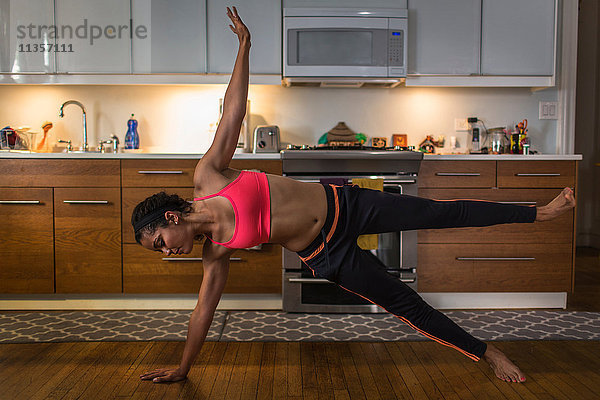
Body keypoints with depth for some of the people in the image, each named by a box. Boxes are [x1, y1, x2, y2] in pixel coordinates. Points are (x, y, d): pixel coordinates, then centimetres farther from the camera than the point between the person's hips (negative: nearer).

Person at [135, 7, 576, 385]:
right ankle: (487, 352, 25)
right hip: (329, 256, 0)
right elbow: (203, 312, 5)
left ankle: (536, 212, 24)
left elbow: (234, 109, -5)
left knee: (442, 213, 6)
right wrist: (181, 369, 12)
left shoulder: (207, 174, -7)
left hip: (341, 204, 0)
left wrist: (244, 46, -5)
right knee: (405, 304, 5)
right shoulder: (215, 254, -4)